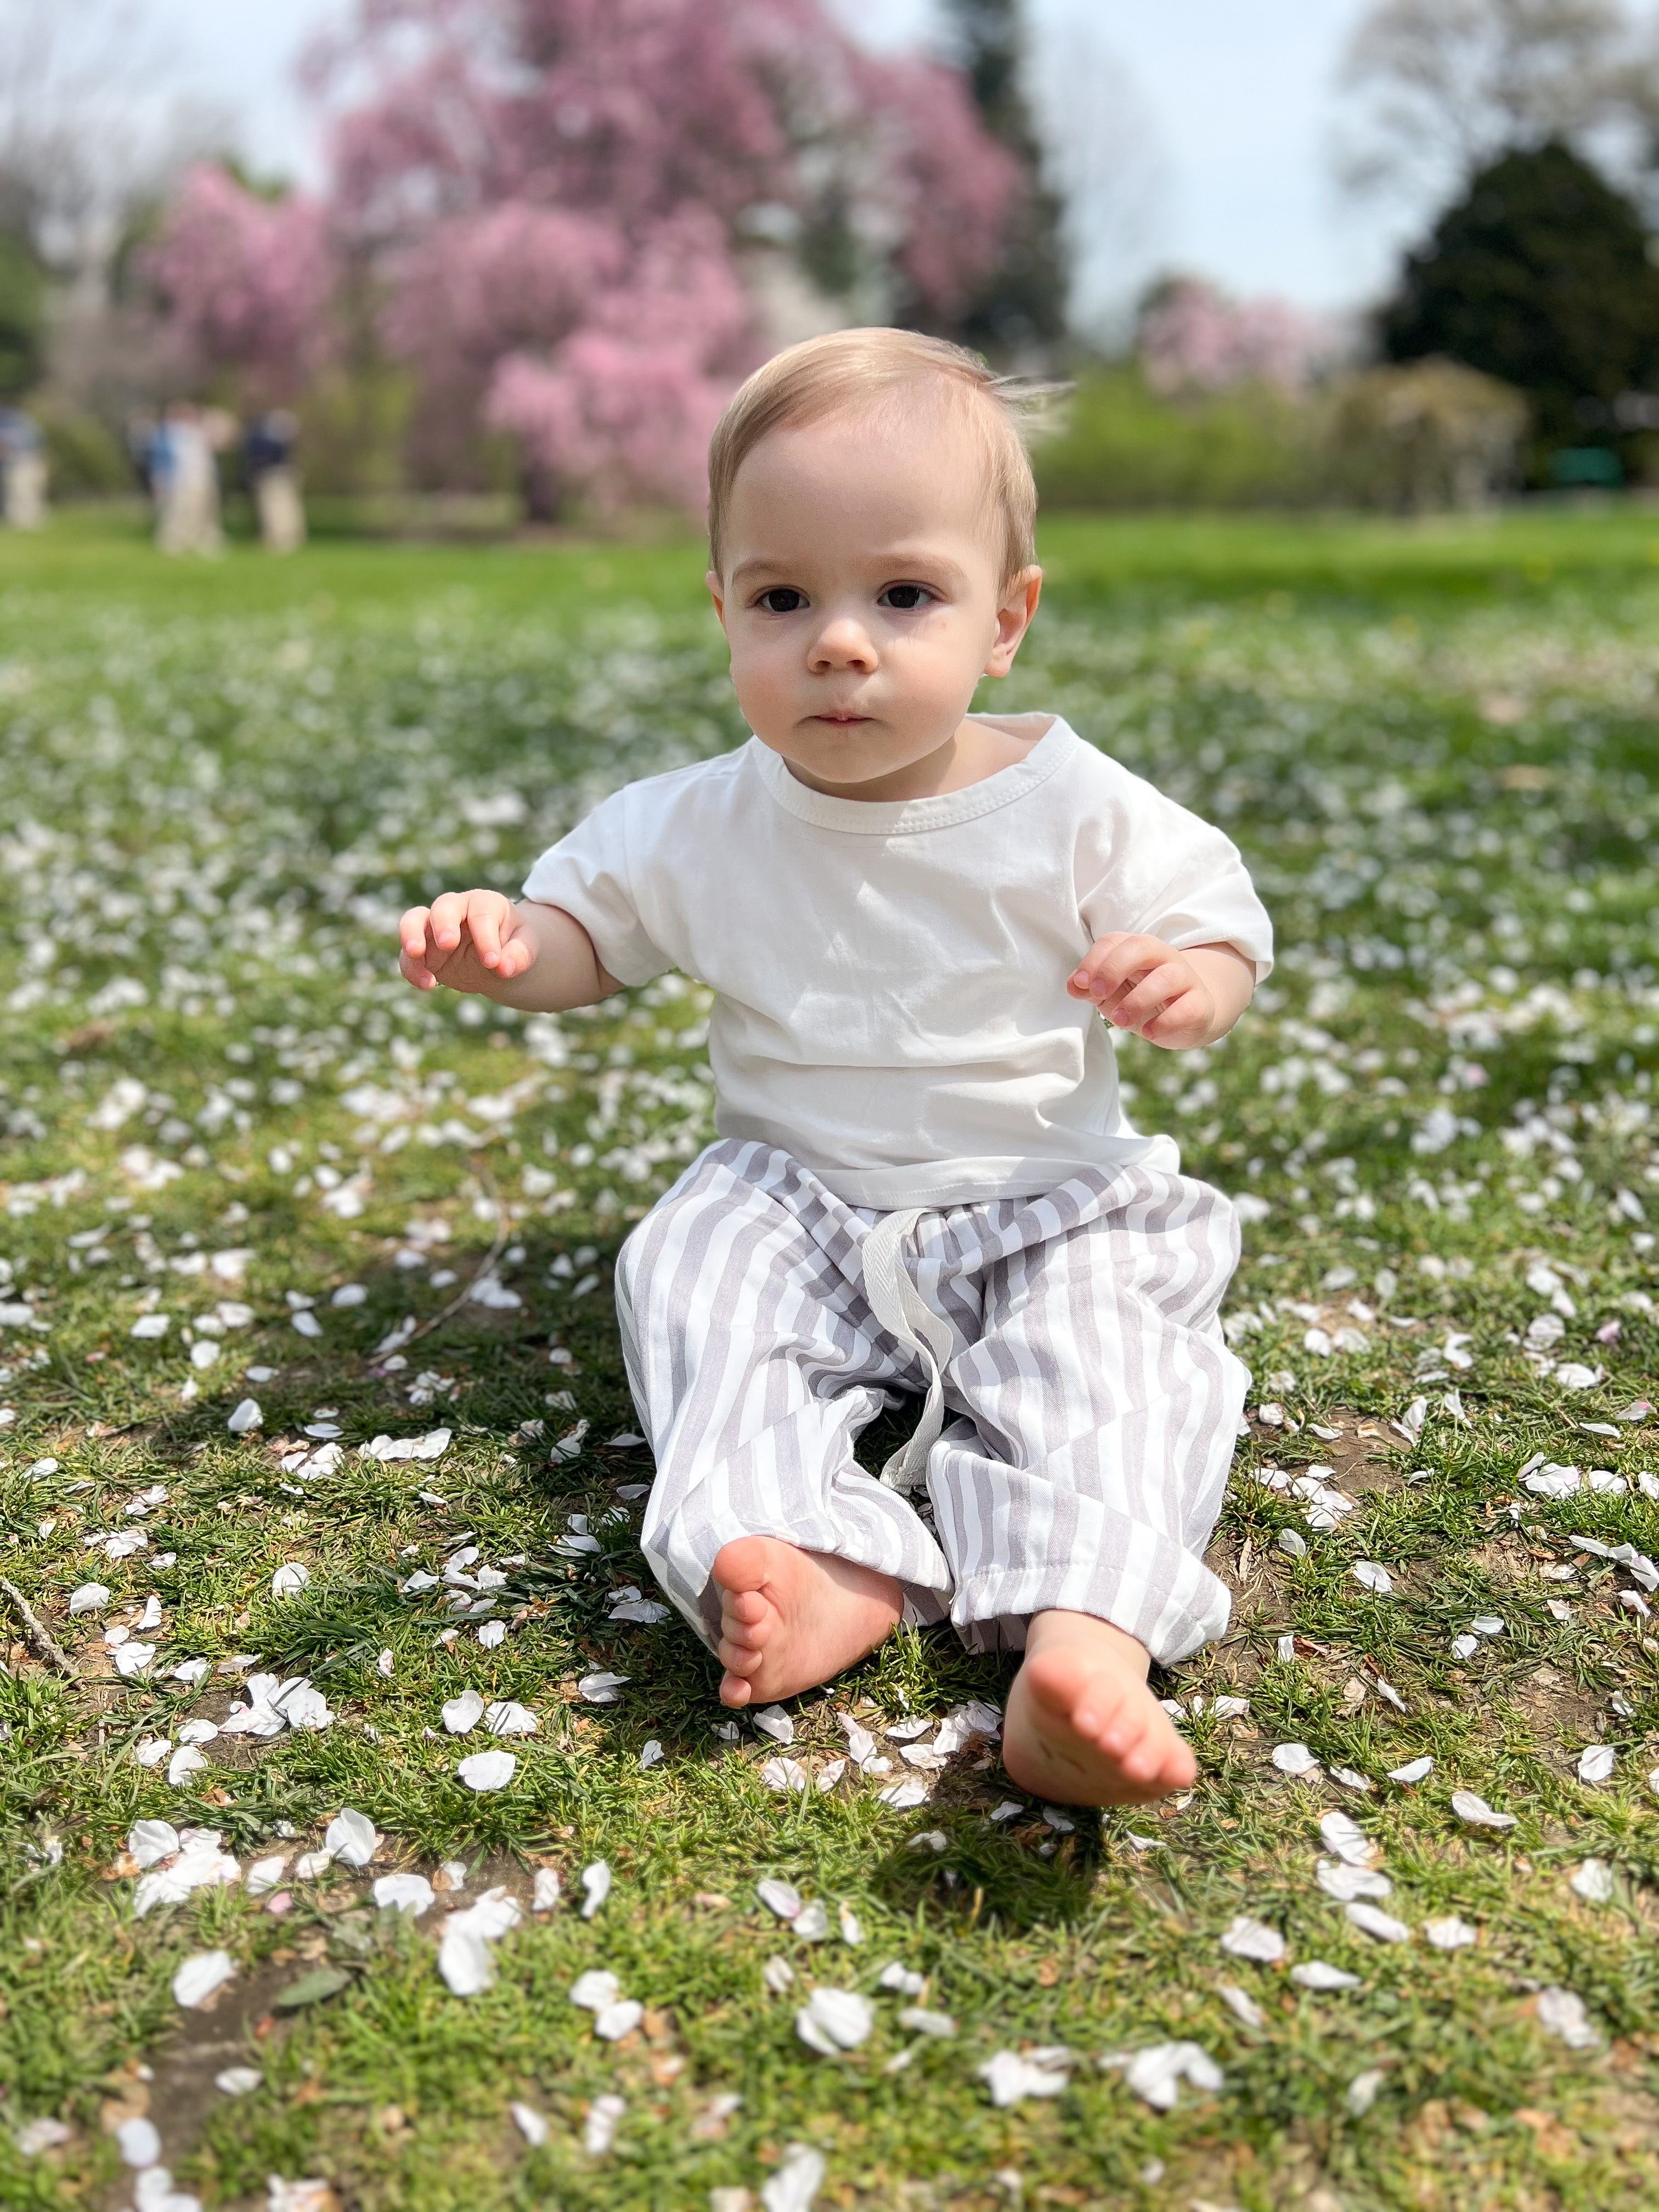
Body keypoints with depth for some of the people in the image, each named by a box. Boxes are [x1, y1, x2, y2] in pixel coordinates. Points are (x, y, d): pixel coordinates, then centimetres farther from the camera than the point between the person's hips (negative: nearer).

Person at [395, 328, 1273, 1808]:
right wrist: (502, 944, -15)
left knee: (1107, 1345, -29)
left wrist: (1192, 983, -27)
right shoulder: (705, 828, -2)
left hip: (1041, 1202, -2)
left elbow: (1220, 926, -1)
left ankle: (1086, 1633, -46)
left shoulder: (1078, 814, -8)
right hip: (794, 1195, 2)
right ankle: (816, 1558, -42)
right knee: (695, 1282, -25)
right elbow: (592, 925, 10)